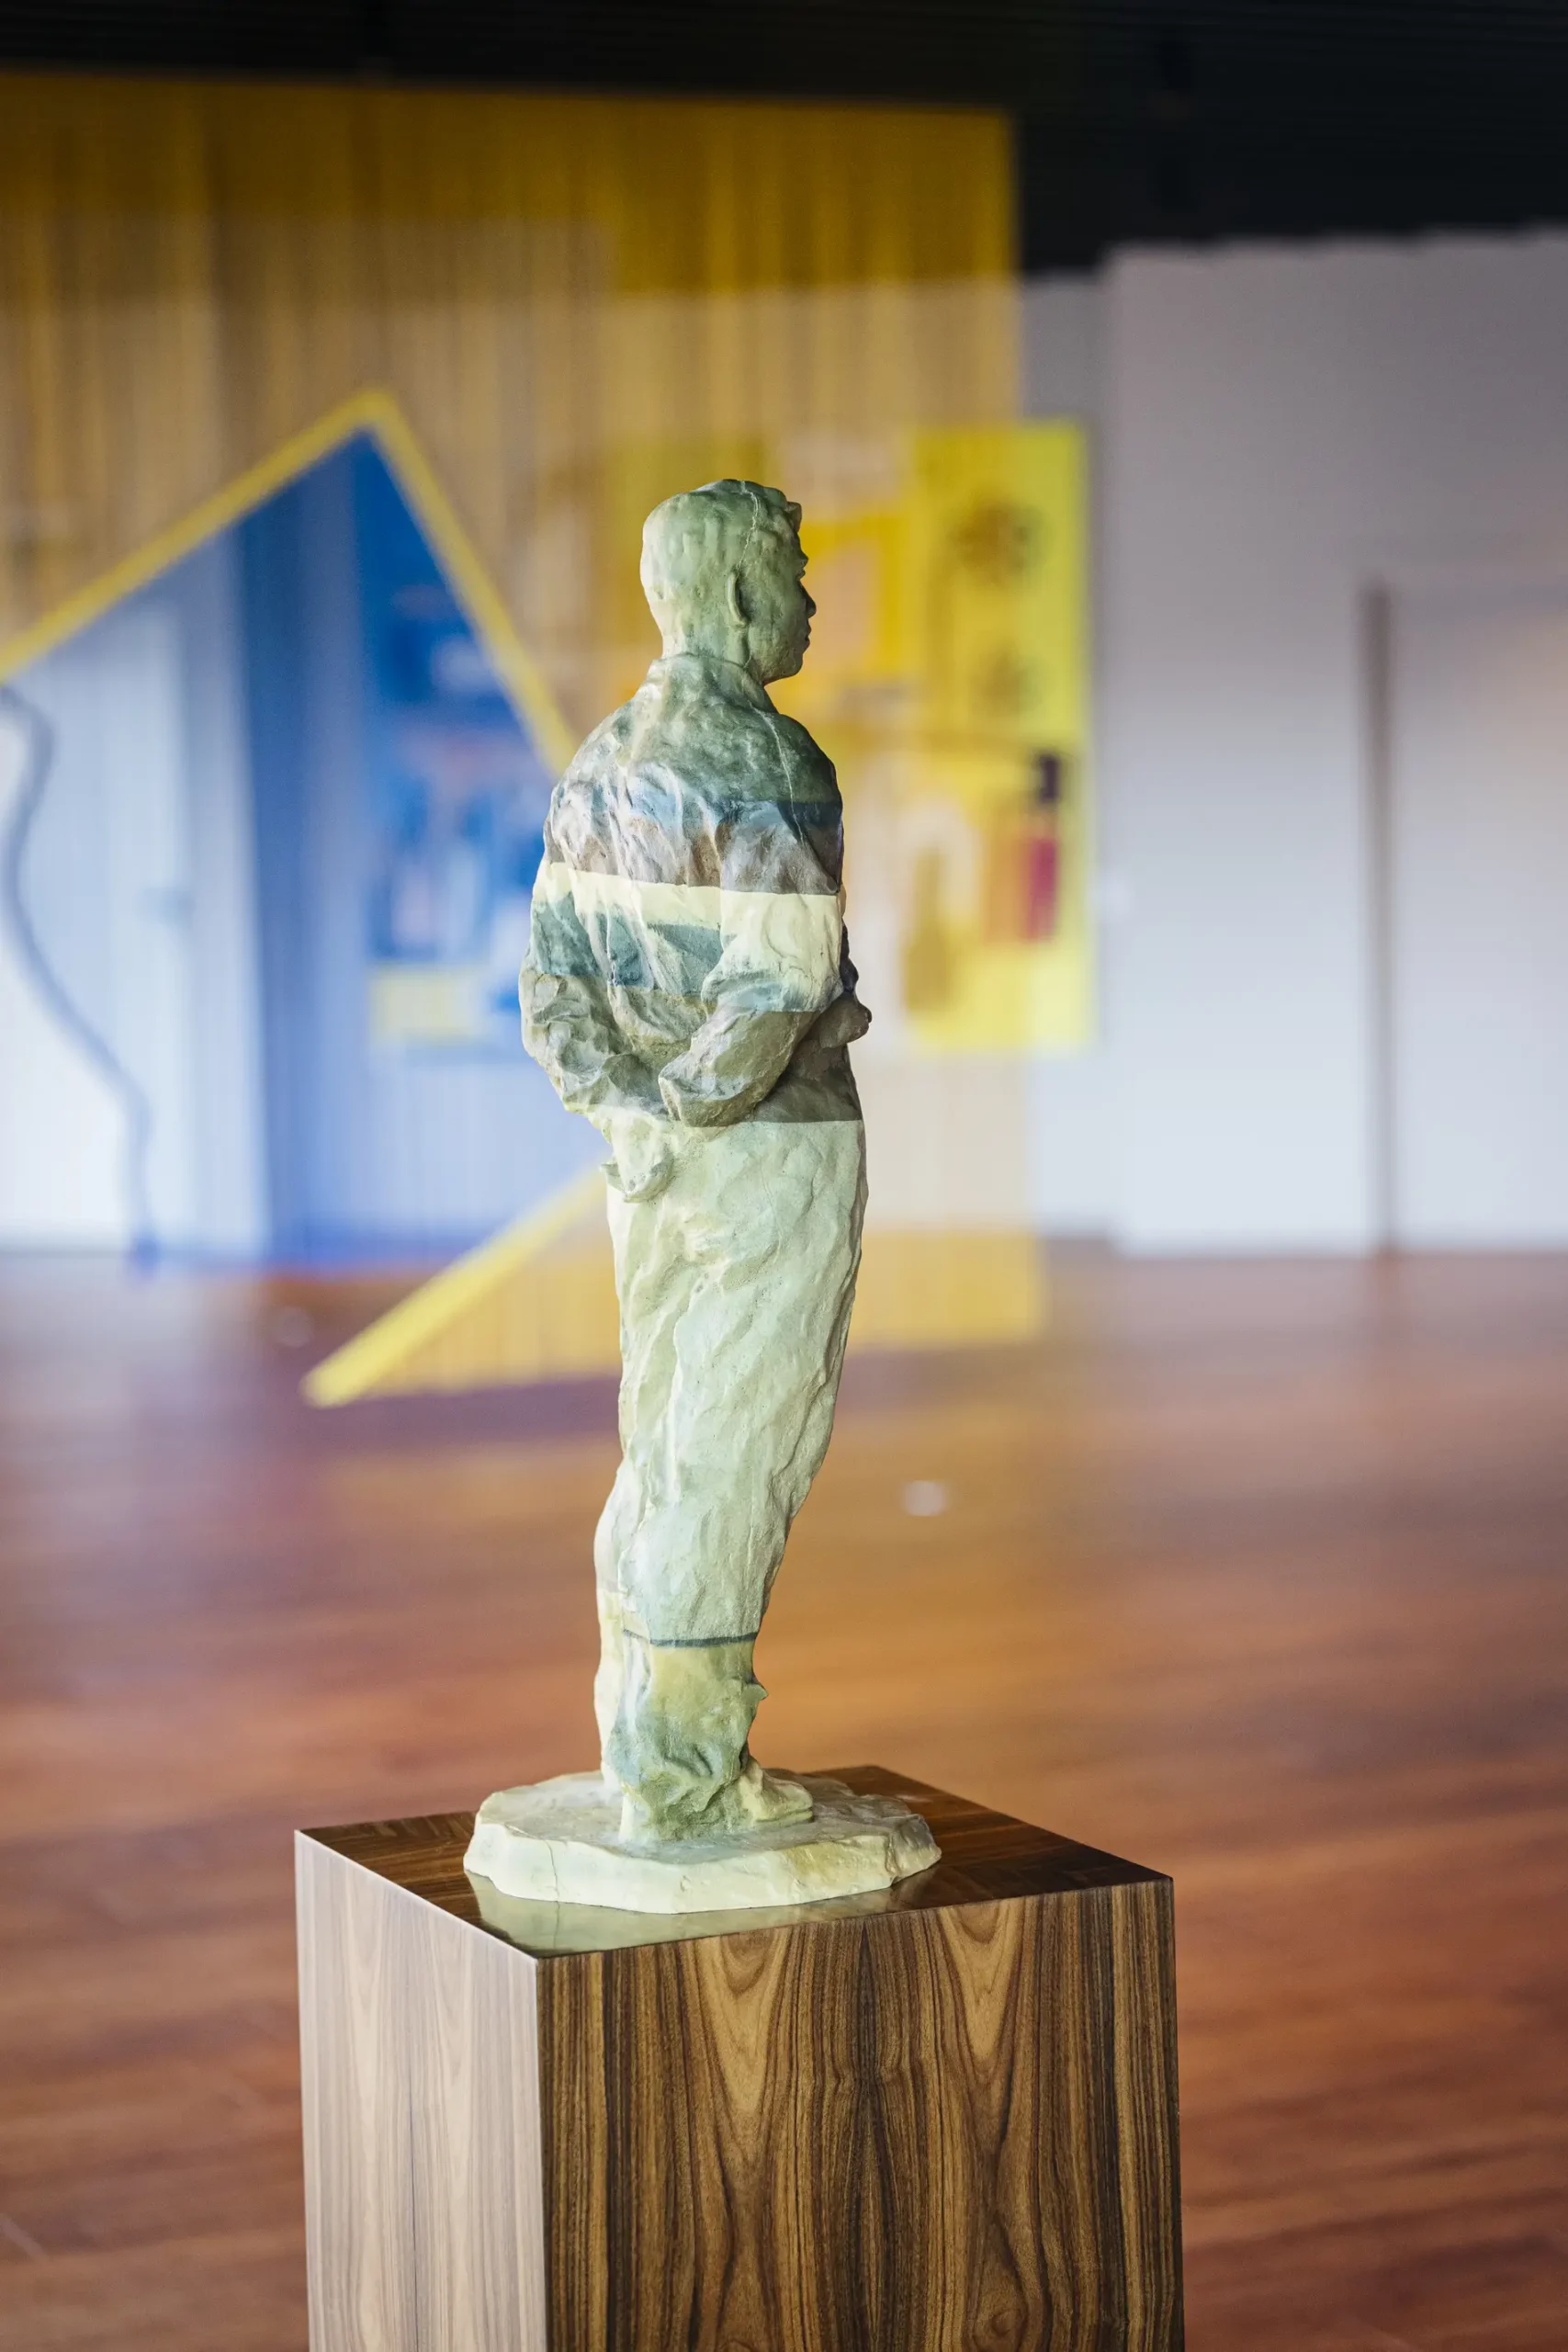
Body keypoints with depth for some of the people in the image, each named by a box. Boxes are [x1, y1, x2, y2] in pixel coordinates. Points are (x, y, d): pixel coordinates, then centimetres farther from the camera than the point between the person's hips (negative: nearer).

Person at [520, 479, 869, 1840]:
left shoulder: (605, 765, 10)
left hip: (654, 1160, 8)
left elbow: (559, 985, 7)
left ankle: (654, 1755, 18)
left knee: (672, 1455, 13)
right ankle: (689, 1782, 0)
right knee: (737, 1466, -4)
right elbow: (781, 986, -26)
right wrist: (693, 1100, -12)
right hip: (777, 1160, -8)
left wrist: (625, 1106, -2)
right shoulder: (774, 768, -17)